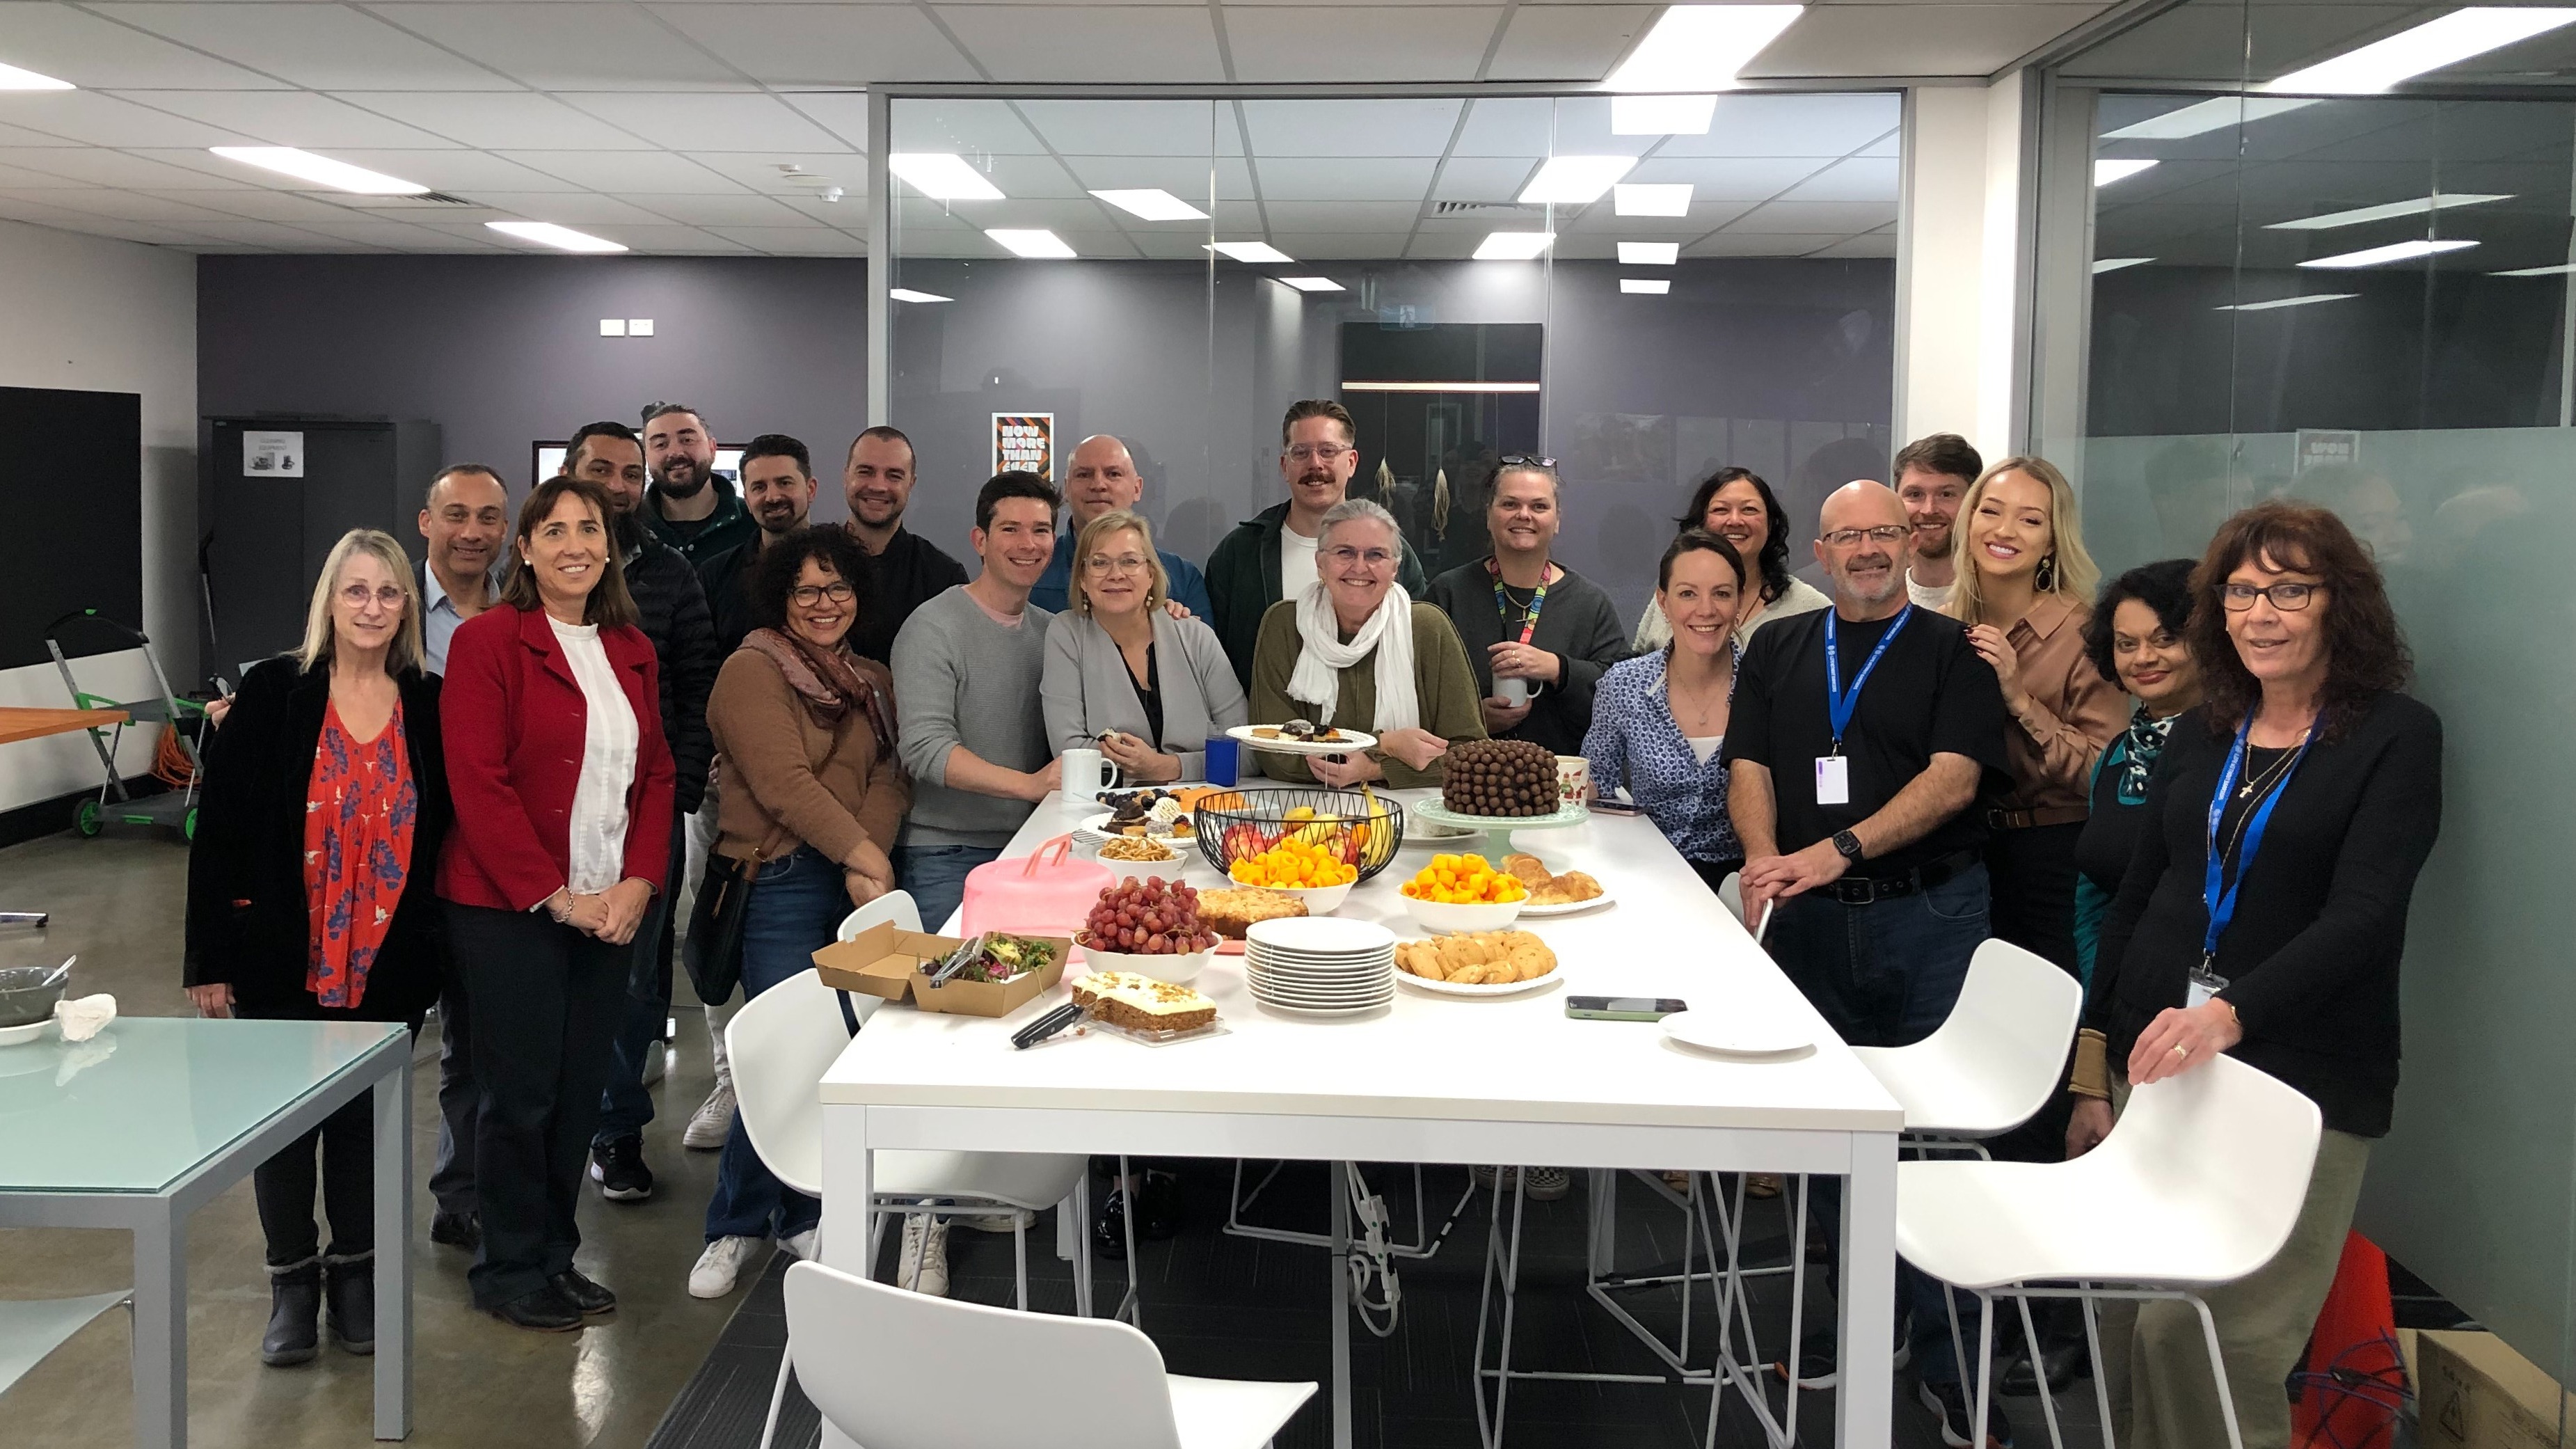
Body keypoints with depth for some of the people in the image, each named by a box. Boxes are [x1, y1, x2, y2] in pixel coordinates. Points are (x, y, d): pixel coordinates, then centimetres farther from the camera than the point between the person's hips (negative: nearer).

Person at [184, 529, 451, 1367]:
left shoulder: (431, 706, -1)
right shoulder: (273, 693, -6)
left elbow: (443, 833, 4)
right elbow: (218, 827, -5)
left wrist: (433, 955, 2)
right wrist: (209, 958, -7)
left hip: (387, 966, 1)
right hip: (282, 959, -1)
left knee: (365, 1117, 12)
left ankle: (355, 1272, 30)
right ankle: (292, 1281, 25)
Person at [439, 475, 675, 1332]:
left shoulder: (632, 652, 12)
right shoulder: (489, 641, -7)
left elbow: (656, 777, 12)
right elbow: (478, 784, -13)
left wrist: (638, 883, -3)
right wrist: (555, 895, -14)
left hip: (611, 909, 6)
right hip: (510, 909, -6)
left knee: (581, 1089, 11)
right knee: (522, 1092, 2)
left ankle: (555, 1254, 25)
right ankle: (510, 1271, 18)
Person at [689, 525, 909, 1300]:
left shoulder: (873, 682, 17)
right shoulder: (752, 671, -4)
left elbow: (890, 774, 5)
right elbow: (783, 782, -14)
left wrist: (870, 864, -12)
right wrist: (865, 854, -18)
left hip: (859, 885, 6)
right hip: (780, 884, -5)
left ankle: (798, 1214, 21)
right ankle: (737, 1225, 12)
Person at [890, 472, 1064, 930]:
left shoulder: (1049, 630, 11)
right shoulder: (933, 628, -10)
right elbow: (924, 749, -19)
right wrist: (1029, 784, -29)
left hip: (1028, 849, 6)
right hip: (945, 857, -6)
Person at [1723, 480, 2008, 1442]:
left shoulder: (1952, 650, 3)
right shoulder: (1779, 651, 14)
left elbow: (1954, 777, -9)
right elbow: (1749, 770, 7)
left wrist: (1840, 850, -20)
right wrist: (1766, 858, -13)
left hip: (1929, 914, -3)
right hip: (1813, 921, 3)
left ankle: (1946, 1361, 6)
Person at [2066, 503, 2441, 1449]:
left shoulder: (2397, 738, -3)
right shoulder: (2201, 735, 11)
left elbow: (2361, 916, -15)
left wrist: (2231, 1013, -31)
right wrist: (2092, 1079, 10)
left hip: (2300, 1090, -4)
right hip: (2153, 1064, 5)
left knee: (2202, 1336, -10)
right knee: (2127, 1330, 5)